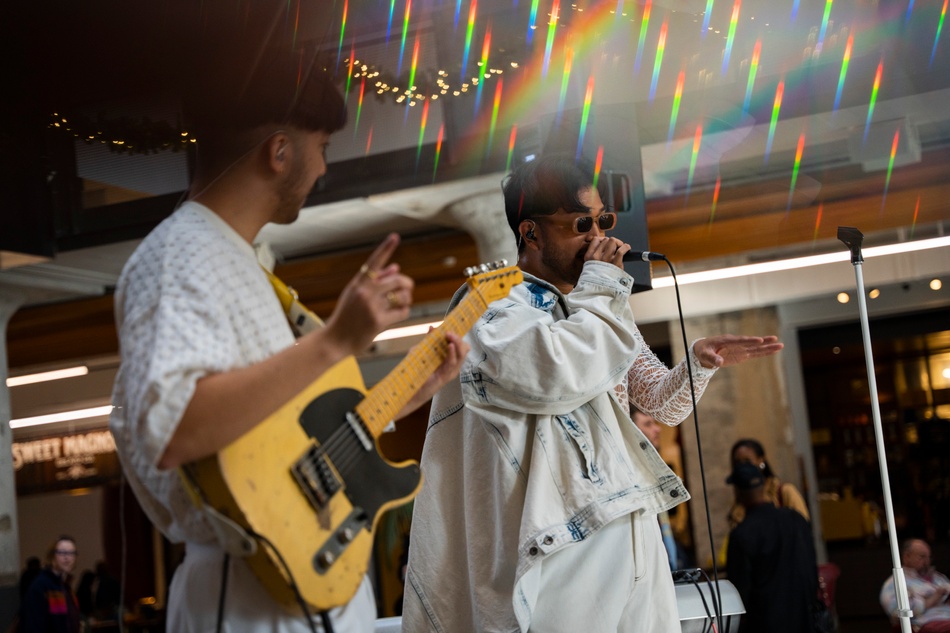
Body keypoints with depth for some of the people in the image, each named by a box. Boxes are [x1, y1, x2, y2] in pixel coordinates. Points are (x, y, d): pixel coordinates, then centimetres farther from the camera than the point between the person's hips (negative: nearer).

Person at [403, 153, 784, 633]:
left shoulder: (603, 308, 19)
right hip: (560, 539, -7)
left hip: (632, 534, 7)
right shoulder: (490, 300, -4)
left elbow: (662, 404, 18)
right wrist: (601, 283, -10)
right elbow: (556, 373, -23)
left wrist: (700, 361, -3)